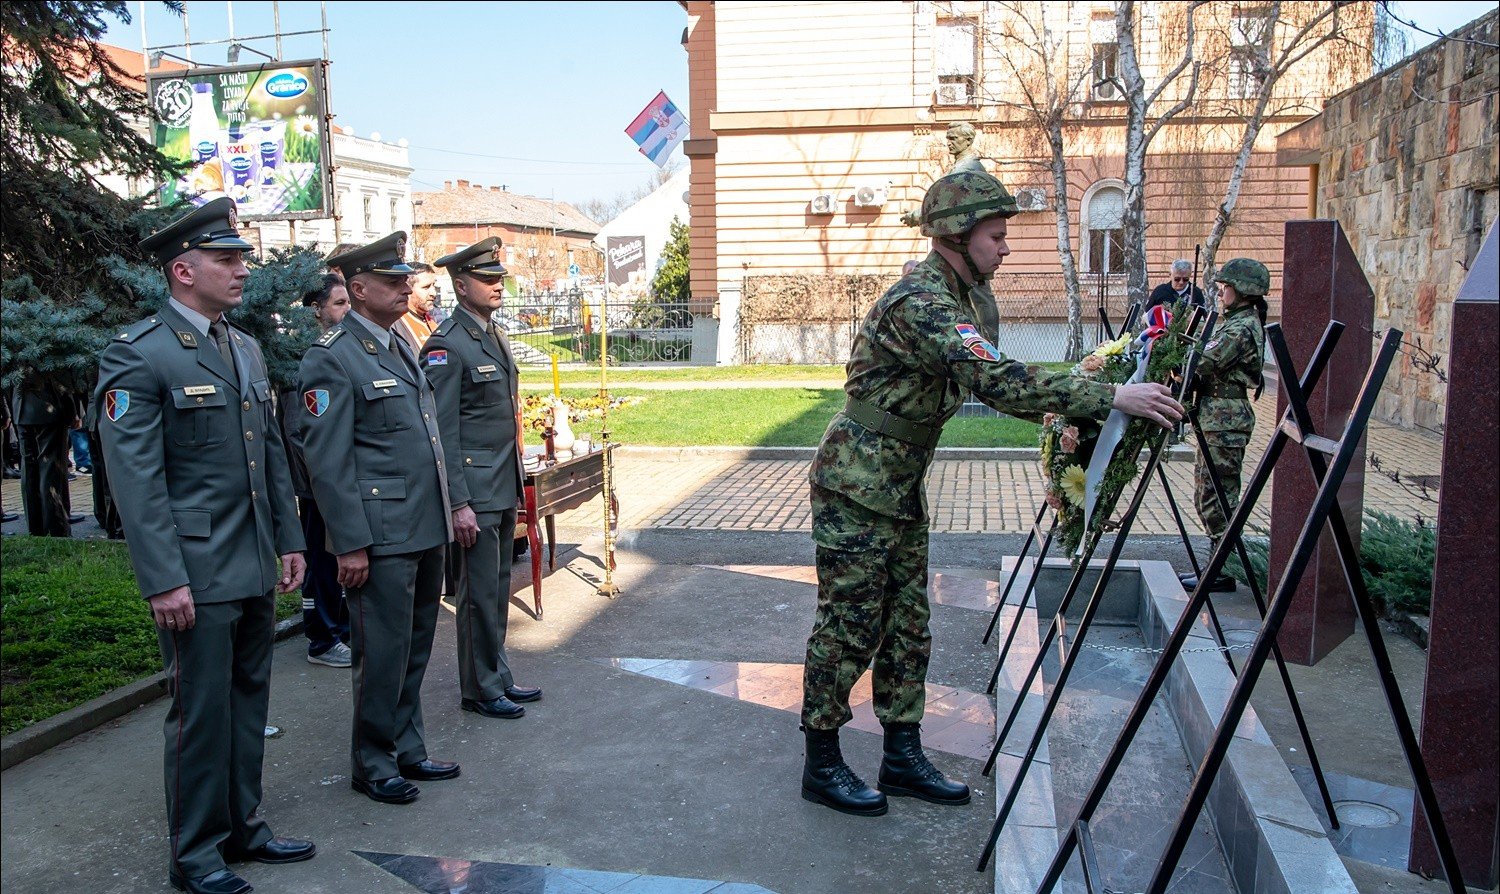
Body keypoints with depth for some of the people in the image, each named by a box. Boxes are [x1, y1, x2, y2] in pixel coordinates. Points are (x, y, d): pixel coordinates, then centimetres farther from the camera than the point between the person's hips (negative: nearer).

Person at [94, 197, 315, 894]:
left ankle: (243, 827, 32)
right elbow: (136, 478, -15)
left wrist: (288, 541, 13)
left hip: (255, 569, 7)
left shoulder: (247, 350, 13)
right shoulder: (138, 354, -10)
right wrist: (163, 580, -18)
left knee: (249, 700, 16)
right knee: (201, 711, 3)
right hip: (196, 572, -7)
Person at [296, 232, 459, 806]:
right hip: (380, 535, -8)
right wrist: (351, 543, -17)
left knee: (415, 648, 17)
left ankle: (407, 750, 31)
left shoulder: (402, 345, 14)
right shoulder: (332, 357, -12)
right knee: (383, 652, 2)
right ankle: (372, 764, 19)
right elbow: (326, 460, -15)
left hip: (425, 530, 8)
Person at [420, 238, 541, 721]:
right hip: (475, 492, -8)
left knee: (498, 589, 17)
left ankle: (499, 676, 29)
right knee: (479, 594, 2)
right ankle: (481, 689, 15)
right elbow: (442, 433, -17)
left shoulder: (497, 337, 14)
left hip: (505, 489, 9)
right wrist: (459, 503, -19)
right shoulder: (447, 346, -13)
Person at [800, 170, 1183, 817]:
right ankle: (821, 765, 14)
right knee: (848, 628, 0)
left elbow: (989, 382, 17)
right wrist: (1112, 397, -34)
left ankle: (902, 757, 23)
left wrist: (1062, 412, 5)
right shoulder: (919, 301, -22)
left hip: (900, 487, 10)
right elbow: (998, 380, -34)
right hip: (855, 485, -10)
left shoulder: (952, 297, 10)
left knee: (907, 626, 13)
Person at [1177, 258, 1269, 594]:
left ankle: (1222, 574, 1)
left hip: (1225, 420, -10)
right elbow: (1211, 366, 16)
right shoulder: (1240, 323, 17)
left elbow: (1201, 364, -20)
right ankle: (1218, 565, 22)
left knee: (1216, 496, -6)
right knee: (1209, 494, 14)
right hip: (1219, 417, 10)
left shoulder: (1241, 328, -16)